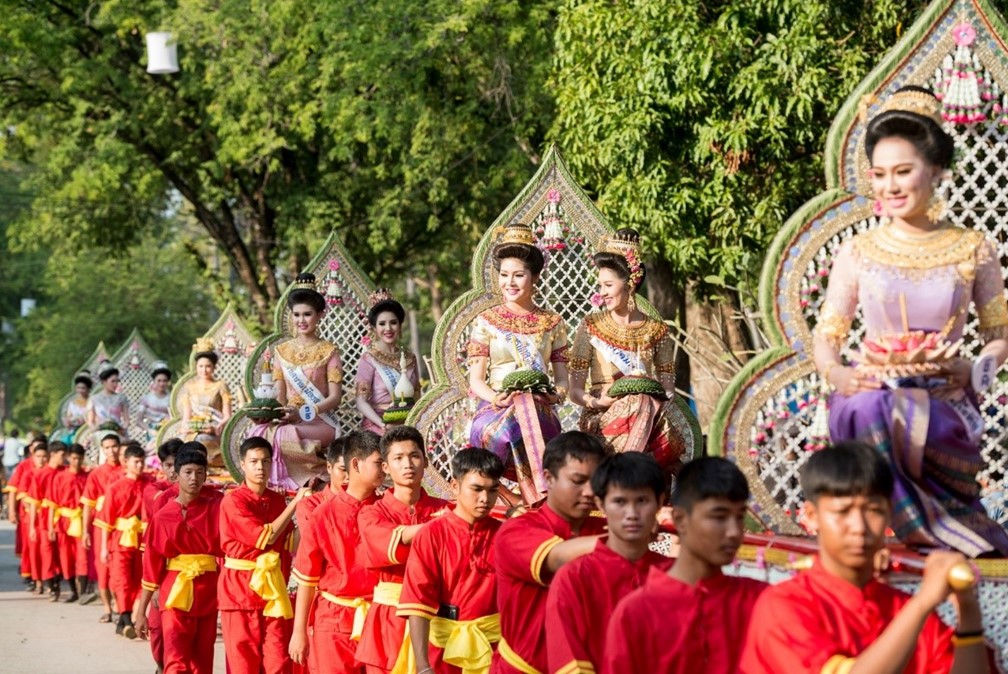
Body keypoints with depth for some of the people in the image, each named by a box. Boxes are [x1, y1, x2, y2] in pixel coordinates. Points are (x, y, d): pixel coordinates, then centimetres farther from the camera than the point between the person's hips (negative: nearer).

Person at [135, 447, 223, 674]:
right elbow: (151, 566, 2)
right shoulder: (163, 517, -1)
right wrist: (141, 611, 2)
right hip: (176, 595, -2)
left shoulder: (216, 509, 2)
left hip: (208, 595, 2)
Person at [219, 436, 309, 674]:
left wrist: (281, 586, 10)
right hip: (241, 588, -5)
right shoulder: (233, 501, -9)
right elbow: (265, 537, -17)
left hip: (274, 589, 5)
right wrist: (294, 503, -13)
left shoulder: (278, 500, 9)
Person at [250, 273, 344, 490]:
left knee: (281, 435, -35)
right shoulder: (282, 351, 15)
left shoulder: (328, 351, 2)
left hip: (321, 422, -4)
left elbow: (335, 397, -4)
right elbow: (280, 395, 14)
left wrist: (303, 413, -18)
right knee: (258, 431, -30)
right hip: (290, 420, 4)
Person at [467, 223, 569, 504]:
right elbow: (476, 380, 6)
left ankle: (540, 507, -36)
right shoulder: (486, 321, 10)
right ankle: (543, 501, -37)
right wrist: (496, 397, -17)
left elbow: (562, 378, 15)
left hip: (540, 410, 1)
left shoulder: (553, 323, 15)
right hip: (495, 409, -1)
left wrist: (558, 394, -10)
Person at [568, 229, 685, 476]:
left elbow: (668, 388, 10)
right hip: (600, 418, -2)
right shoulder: (591, 325, 8)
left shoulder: (656, 330, 12)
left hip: (647, 414, 2)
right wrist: (596, 402, -18)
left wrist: (664, 401, -14)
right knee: (640, 403, -35)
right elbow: (575, 390, 3)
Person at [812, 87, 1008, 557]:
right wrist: (836, 374, -14)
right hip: (872, 393, 2)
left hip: (943, 407, -1)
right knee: (862, 409, -38)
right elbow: (825, 337, 9)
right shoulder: (856, 254, 8)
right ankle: (956, 539, -20)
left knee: (878, 412, -38)